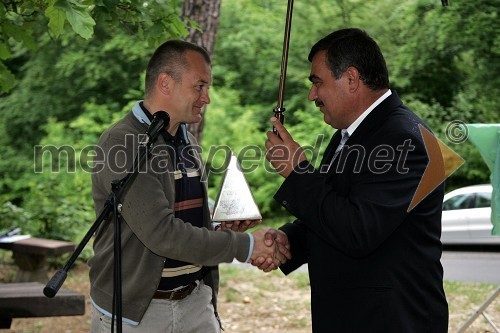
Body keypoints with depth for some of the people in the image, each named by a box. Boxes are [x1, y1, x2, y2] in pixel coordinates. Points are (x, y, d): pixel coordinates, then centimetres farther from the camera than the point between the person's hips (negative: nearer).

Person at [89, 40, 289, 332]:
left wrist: (220, 228, 1)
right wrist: (244, 245, -18)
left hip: (194, 301, 7)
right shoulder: (121, 143, -16)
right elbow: (161, 233, -23)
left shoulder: (188, 143, 10)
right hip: (133, 309, -7)